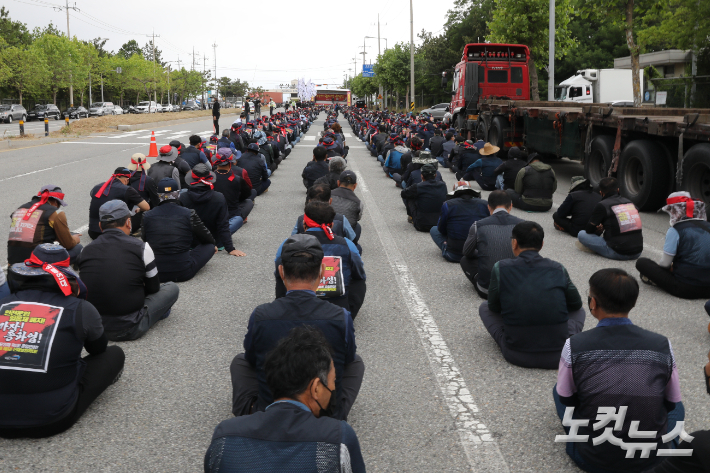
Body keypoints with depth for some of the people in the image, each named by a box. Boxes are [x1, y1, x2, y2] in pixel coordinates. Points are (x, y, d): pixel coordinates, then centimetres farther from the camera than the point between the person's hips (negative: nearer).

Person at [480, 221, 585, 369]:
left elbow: (494, 307, 8)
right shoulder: (558, 269, 1)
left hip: (517, 355, -1)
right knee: (579, 311, 30)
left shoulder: (501, 268, -4)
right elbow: (576, 304, 15)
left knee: (484, 307, 22)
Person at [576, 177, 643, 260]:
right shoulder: (630, 202, 13)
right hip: (637, 252, 6)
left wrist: (599, 230, 24)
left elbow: (589, 229, 1)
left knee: (581, 234, 2)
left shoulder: (603, 205, -5)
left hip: (619, 253, -5)